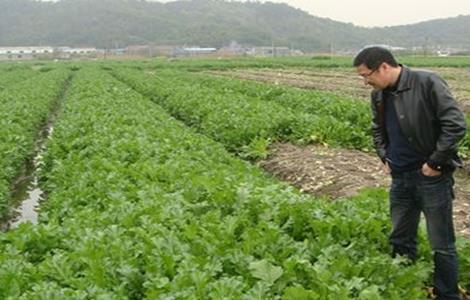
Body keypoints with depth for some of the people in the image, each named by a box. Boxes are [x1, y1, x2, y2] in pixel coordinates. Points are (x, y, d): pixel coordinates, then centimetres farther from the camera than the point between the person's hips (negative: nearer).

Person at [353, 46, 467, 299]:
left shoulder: (427, 83, -16)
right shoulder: (379, 95, 6)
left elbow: (456, 125, -18)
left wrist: (435, 162, -16)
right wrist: (384, 157, 11)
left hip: (431, 176, -7)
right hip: (400, 177, 7)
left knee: (442, 245, 4)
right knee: (400, 240, 16)